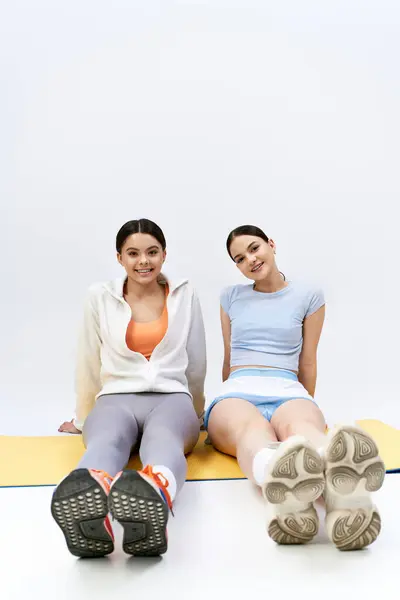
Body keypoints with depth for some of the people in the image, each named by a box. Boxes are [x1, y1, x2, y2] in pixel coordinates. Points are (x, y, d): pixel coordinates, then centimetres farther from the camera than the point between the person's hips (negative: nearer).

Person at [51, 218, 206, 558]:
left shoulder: (185, 295, 11)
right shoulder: (100, 297, 10)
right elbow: (89, 364, 18)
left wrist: (195, 415, 28)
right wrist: (83, 419, 26)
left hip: (171, 397, 0)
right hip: (115, 398, 0)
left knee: (163, 438, -40)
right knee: (106, 439, -39)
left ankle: (154, 495, -74)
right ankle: (88, 503, -73)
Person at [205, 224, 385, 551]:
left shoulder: (309, 296, 14)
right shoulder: (231, 297, 21)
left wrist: (308, 409, 24)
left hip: (288, 391, 0)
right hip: (237, 392, 1)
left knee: (301, 425, -41)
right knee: (252, 429, -40)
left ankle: (343, 488, -76)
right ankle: (283, 488, -77)